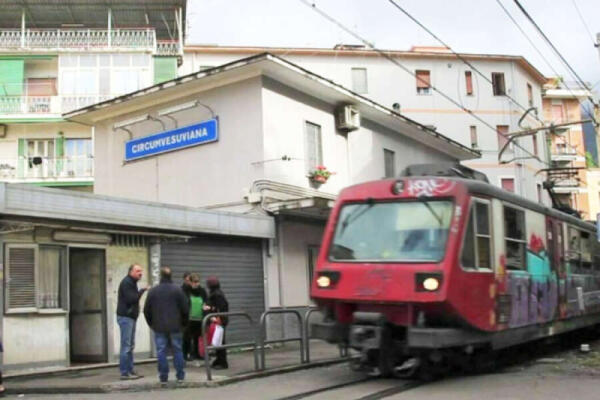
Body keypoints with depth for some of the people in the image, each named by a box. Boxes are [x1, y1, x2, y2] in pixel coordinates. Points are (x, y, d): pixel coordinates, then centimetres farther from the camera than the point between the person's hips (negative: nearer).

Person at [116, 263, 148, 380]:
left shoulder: (132, 283, 19)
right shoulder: (126, 282, -12)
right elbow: (130, 299, -21)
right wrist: (142, 291, -14)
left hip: (131, 317, 10)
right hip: (125, 317, -10)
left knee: (130, 346, 12)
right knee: (126, 346, -9)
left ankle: (130, 371, 17)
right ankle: (124, 373, -7)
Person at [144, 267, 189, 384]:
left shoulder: (152, 291, 0)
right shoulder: (177, 290, -4)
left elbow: (146, 310, 5)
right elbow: (185, 308, -3)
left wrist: (151, 324, 18)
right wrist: (183, 323, 12)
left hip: (159, 327, 0)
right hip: (175, 327, 0)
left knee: (161, 352, 4)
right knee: (177, 351, 8)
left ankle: (163, 377, 3)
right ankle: (180, 376, 10)